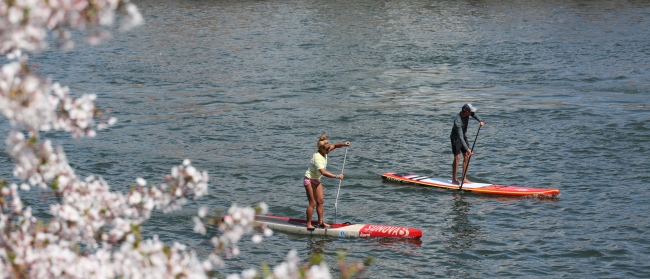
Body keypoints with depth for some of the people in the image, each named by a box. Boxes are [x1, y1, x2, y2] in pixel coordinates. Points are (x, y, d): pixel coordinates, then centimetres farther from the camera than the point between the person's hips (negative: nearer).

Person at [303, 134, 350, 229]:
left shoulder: (324, 152, -5)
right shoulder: (317, 157, -31)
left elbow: (335, 145, 4)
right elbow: (323, 172, -39)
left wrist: (343, 144, -17)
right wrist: (336, 176, -39)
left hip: (317, 180, 9)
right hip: (309, 180, -9)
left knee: (320, 201, 9)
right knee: (313, 203, -6)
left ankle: (320, 222, 16)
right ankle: (308, 224, 2)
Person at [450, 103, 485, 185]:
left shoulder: (467, 113, -14)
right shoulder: (457, 121, -34)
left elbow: (474, 115, 7)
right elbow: (460, 137, -37)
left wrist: (480, 121, -15)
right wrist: (467, 149, -41)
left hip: (464, 136, 8)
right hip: (456, 138, -8)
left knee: (467, 157, 5)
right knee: (457, 158, -9)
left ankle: (464, 178, 12)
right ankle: (454, 180, -1)